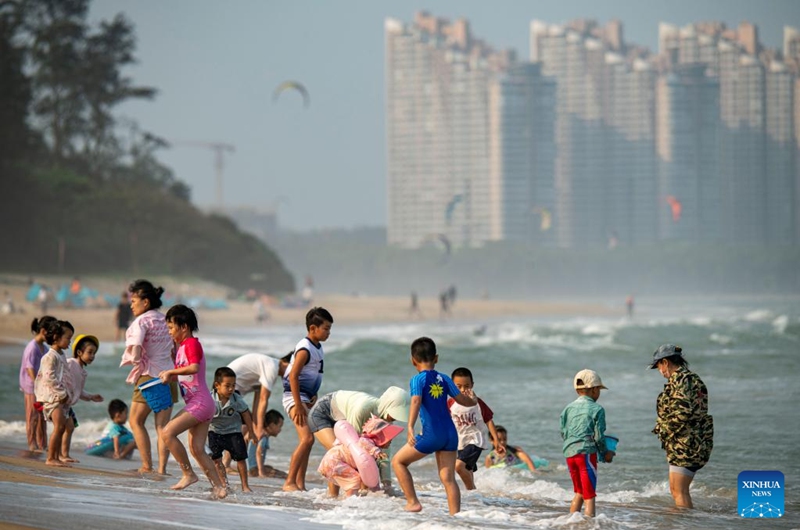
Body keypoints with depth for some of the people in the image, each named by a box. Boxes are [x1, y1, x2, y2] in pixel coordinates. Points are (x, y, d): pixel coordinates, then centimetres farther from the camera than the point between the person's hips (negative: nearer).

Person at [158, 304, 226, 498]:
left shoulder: (192, 343, -10)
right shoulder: (183, 346, 19)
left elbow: (194, 367, -28)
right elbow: (182, 374, 29)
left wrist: (171, 372, -20)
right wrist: (169, 377, 11)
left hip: (199, 401, -10)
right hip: (197, 404, 10)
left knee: (167, 433, -18)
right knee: (197, 449, 6)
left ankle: (188, 474, -12)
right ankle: (218, 486, 7)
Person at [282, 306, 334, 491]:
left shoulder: (318, 348, 13)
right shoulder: (304, 349, -17)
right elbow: (293, 376, -22)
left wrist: (314, 397, 20)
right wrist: (299, 405, -25)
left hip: (307, 398, 10)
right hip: (295, 397, -10)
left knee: (307, 441, 10)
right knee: (307, 438, -19)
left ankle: (300, 483, 14)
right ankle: (289, 482, -18)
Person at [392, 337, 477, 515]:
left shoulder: (418, 379, -4)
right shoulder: (444, 379, 10)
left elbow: (416, 402, -21)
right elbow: (463, 400, 15)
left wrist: (410, 428, -33)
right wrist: (473, 400, 39)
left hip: (431, 435, -5)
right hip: (450, 433, 5)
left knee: (398, 461, 12)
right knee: (448, 478, 6)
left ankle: (413, 502, 8)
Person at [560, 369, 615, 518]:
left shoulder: (568, 409, 9)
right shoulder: (596, 409, -5)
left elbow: (563, 434, 12)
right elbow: (598, 436, -7)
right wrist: (605, 453, 8)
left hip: (569, 453, 6)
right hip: (587, 453, -6)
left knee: (579, 493, 20)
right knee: (589, 495, -2)